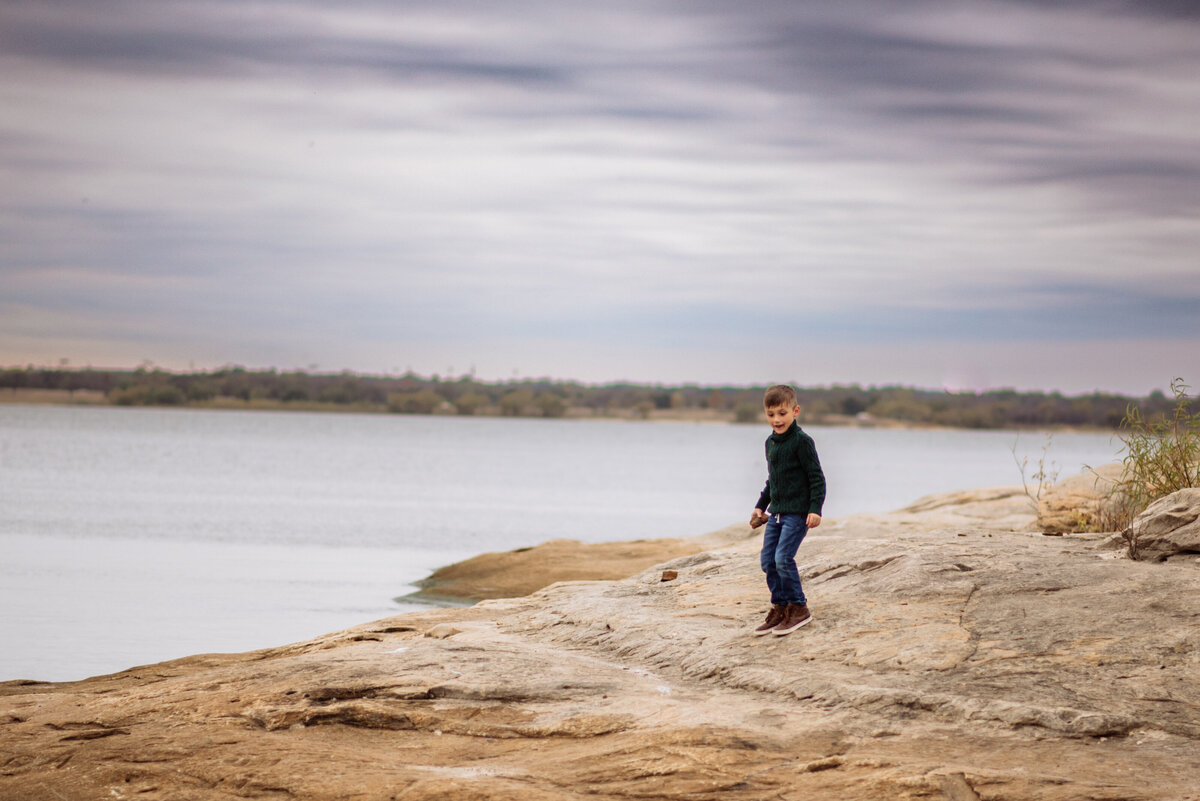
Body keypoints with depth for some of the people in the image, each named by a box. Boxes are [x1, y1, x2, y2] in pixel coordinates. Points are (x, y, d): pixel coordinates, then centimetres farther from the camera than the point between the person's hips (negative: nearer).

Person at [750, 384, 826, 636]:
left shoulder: (801, 441, -12)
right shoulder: (771, 442, 12)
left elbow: (817, 477, -12)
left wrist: (815, 509, -19)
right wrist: (761, 505, 25)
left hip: (798, 511, -8)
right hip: (776, 511, 8)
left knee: (783, 557, -15)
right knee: (768, 560, 4)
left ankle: (799, 608, -3)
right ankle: (780, 608, 15)